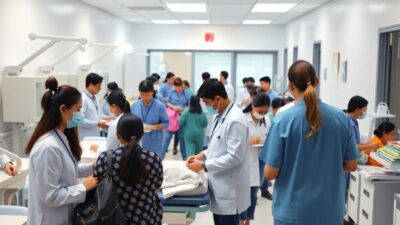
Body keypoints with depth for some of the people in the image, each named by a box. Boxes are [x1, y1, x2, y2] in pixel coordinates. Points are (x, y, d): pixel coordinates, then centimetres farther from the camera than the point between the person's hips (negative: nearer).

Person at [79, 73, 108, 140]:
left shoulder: (95, 98, 11)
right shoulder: (83, 99, -16)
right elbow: (81, 120, -22)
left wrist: (103, 120, 5)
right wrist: (98, 124, -20)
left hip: (95, 136, 8)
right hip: (85, 138, -8)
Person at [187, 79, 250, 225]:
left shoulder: (235, 120, -22)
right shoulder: (220, 115, 8)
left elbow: (235, 157, -24)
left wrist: (204, 166, -19)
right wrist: (203, 154, 4)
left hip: (229, 188, -9)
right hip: (220, 183, 9)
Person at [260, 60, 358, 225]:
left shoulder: (283, 120, -16)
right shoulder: (341, 117, -6)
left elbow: (270, 173, -13)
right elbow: (351, 165, 2)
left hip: (292, 212, -2)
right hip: (330, 210, 3)